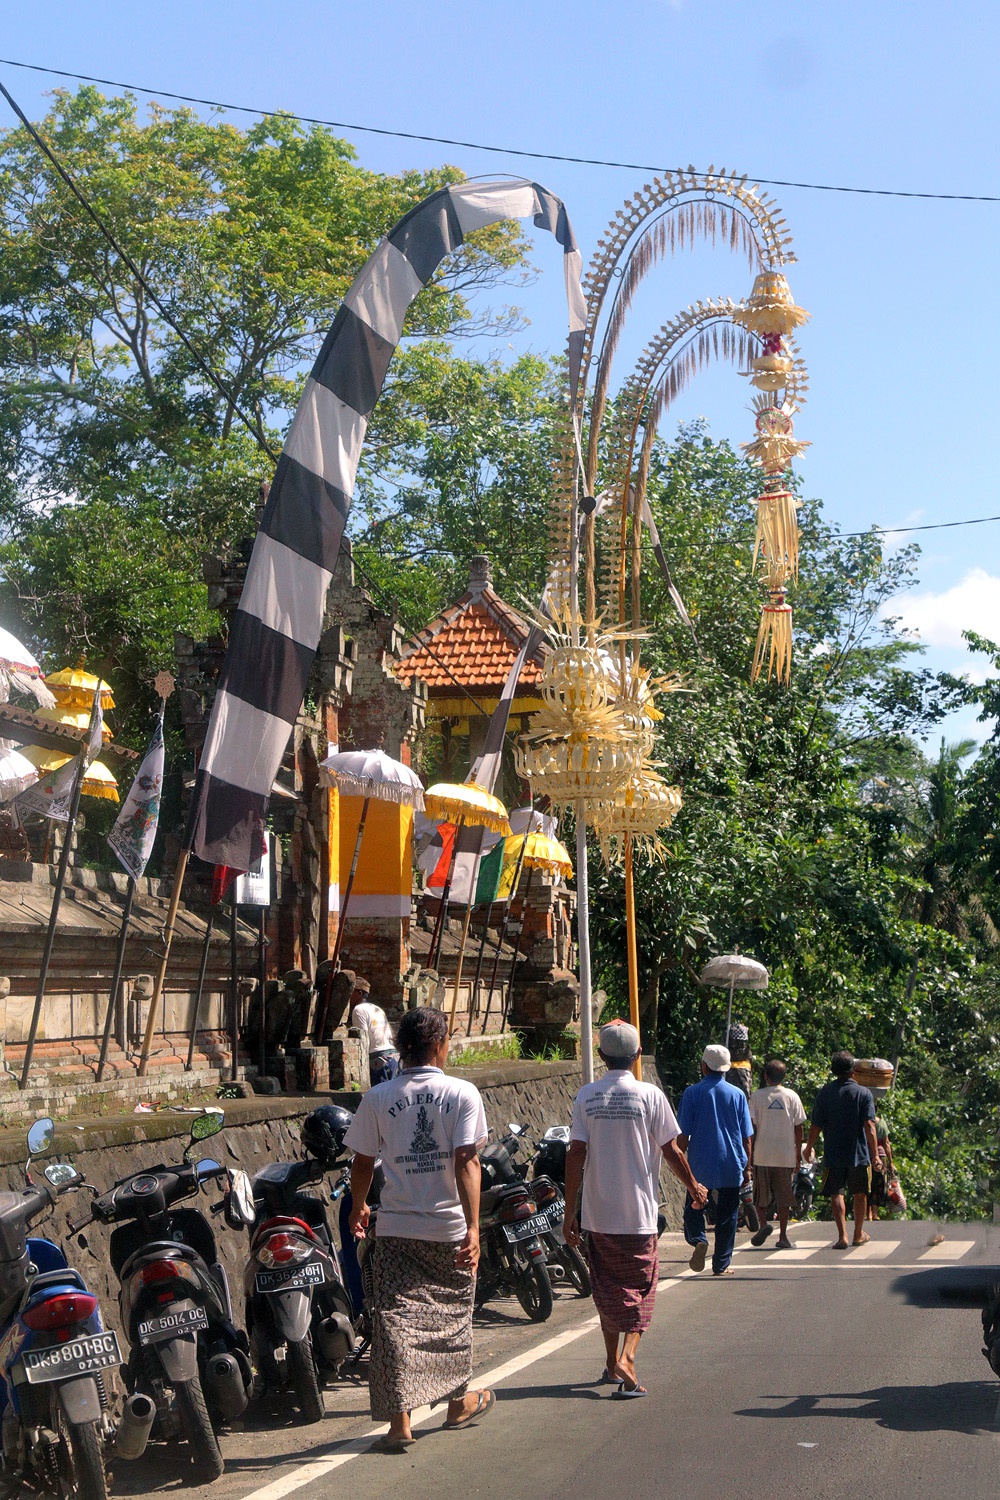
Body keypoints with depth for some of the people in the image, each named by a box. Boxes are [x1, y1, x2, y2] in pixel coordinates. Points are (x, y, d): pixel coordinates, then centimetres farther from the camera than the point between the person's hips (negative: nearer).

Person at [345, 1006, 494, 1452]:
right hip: (449, 1227, 0)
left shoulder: (377, 1098, -1)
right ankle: (458, 1401, 34)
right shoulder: (462, 1094, -6)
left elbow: (362, 1164, 3)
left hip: (396, 1228, 0)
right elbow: (466, 1162, -14)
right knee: (451, 1314, 17)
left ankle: (399, 1419, -3)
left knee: (395, 1318, 2)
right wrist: (473, 1227, -17)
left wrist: (358, 1208, 21)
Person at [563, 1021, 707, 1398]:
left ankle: (611, 1362, 27)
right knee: (639, 1288, 5)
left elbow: (576, 1154, -3)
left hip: (598, 1213, 3)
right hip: (639, 1212, -3)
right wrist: (694, 1187, 14)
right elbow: (671, 1150, -3)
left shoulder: (586, 1096, 0)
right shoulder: (650, 1095, -7)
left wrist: (569, 1211, 1)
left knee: (608, 1288, 17)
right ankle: (626, 1358, -14)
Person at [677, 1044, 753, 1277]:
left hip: (700, 1164, -1)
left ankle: (698, 1240, -15)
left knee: (693, 1208, 12)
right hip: (731, 1166, 1)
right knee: (727, 1214, 9)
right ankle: (721, 1264, 11)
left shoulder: (692, 1093, -5)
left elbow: (684, 1134, -5)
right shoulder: (738, 1095, 1)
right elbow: (746, 1137, 4)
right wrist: (747, 1167, 12)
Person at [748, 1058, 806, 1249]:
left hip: (762, 1155, -1)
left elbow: (751, 1126, -4)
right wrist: (798, 1154, 12)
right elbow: (798, 1128, 4)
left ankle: (764, 1223, -10)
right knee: (783, 1196, 8)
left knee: (760, 1195, 11)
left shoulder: (757, 1096, -2)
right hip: (785, 1155, 1)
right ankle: (783, 1235, 6)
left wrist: (749, 1153, 3)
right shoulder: (792, 1096, 3)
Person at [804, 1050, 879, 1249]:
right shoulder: (864, 1093, -4)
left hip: (833, 1153, -1)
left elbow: (816, 1124, -3)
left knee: (836, 1194, 4)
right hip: (859, 1153, 1)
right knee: (860, 1194, 16)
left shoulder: (825, 1092, -3)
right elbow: (869, 1125, -12)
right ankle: (859, 1234, 28)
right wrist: (875, 1151, -9)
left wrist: (809, 1147, 11)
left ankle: (842, 1235, -10)